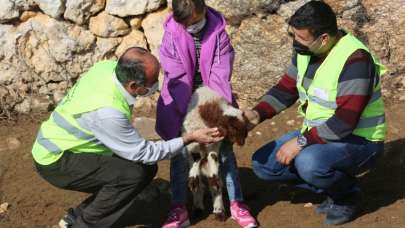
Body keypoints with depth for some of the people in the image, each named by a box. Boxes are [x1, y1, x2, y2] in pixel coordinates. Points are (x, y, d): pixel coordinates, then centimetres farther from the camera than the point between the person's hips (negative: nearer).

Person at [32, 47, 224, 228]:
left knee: (146, 168, 4)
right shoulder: (107, 111, -34)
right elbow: (143, 153, -22)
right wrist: (190, 138, -18)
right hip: (55, 161, -9)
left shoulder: (110, 65, -14)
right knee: (132, 174, -25)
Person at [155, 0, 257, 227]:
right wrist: (191, 112, -22)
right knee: (180, 154, 1)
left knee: (225, 151, 1)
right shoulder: (172, 35, -13)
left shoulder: (218, 32, -11)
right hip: (182, 103, 0)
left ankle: (237, 203, 13)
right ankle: (179, 209, 10)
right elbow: (176, 78, -15)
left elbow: (221, 74, -14)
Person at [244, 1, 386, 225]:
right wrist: (257, 113, -10)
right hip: (317, 134, 8)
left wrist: (301, 142, -28)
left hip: (357, 140, -8)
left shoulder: (355, 59, -27)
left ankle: (347, 193, -3)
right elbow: (285, 90, 7)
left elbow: (345, 122, -31)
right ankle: (331, 187, 9)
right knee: (263, 163, -2)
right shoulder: (305, 52, -3)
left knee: (308, 163, -36)